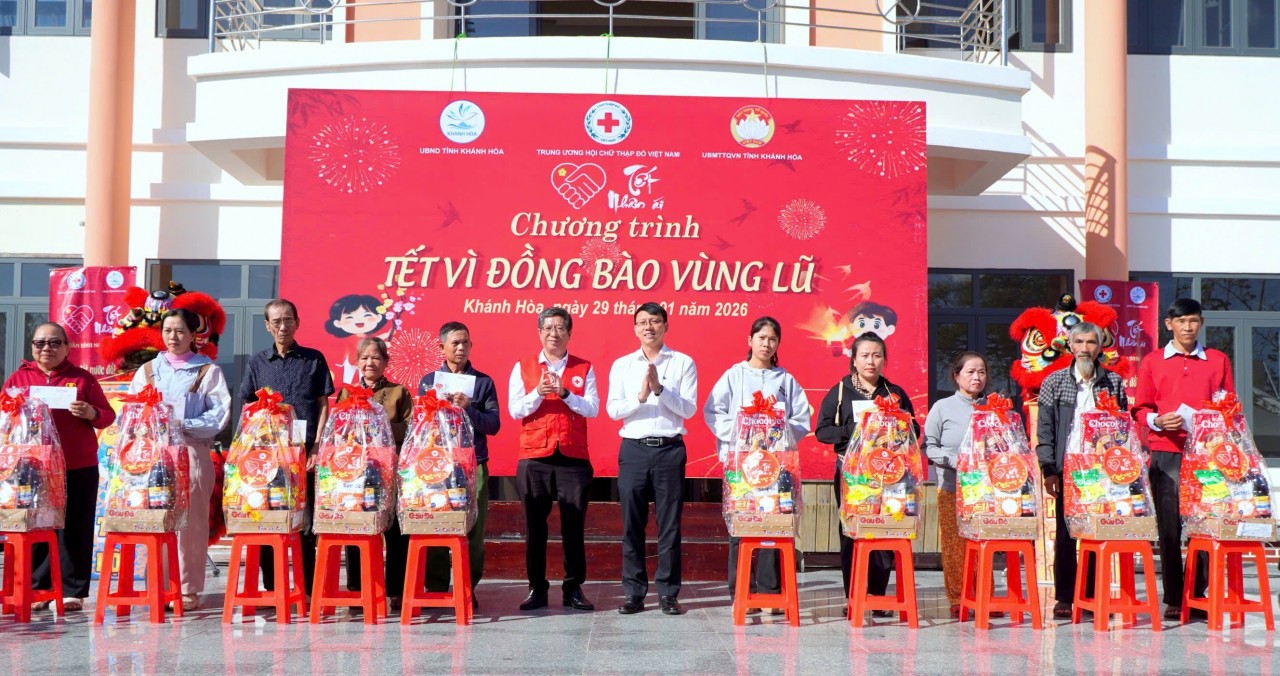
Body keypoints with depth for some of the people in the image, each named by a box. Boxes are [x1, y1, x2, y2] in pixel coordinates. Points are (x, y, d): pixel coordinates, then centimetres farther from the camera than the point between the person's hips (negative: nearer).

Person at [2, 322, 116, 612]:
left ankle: (73, 591, 6)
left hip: (78, 468, -1)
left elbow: (108, 416, 7)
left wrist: (90, 413, -14)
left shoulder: (82, 378, 8)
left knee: (74, 530, 0)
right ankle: (36, 589, 13)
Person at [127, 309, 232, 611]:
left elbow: (220, 415, -3)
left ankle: (189, 590, 3)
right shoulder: (147, 370, 17)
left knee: (191, 521, -3)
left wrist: (184, 425, -14)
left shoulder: (208, 371, 6)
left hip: (192, 452, -3)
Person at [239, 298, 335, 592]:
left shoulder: (314, 359, 7)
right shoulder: (257, 362, 11)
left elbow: (323, 405, 5)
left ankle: (308, 588, 7)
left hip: (305, 452, -1)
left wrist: (317, 446, -4)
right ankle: (270, 587, 11)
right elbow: (247, 407, 12)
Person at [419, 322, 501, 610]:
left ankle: (468, 590, 5)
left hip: (474, 465, 0)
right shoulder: (428, 381, 12)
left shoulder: (483, 382, 8)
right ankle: (436, 589, 8)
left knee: (473, 529, -2)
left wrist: (468, 408, -13)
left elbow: (494, 424, 1)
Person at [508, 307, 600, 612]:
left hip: (574, 459, 0)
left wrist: (564, 393, -16)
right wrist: (538, 393, -16)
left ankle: (573, 589, 10)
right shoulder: (523, 367, 8)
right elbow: (515, 410, 0)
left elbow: (592, 409, -3)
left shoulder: (584, 369, 8)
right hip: (534, 459, 0)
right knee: (535, 525, 4)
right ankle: (537, 589, 13)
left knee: (573, 526, 2)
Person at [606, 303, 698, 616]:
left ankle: (668, 593, 7)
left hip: (669, 449, -1)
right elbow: (613, 409, 2)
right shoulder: (622, 365, 11)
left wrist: (660, 388, -14)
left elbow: (689, 408, -2)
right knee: (632, 523, 2)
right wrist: (640, 396, -13)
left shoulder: (683, 363, 6)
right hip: (633, 449, 1)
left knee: (669, 523, 0)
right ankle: (634, 593, 9)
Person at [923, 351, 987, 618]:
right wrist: (956, 462, -12)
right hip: (952, 487, -1)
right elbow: (929, 446, 1)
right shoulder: (943, 408, 5)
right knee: (954, 546, 0)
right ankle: (956, 600, 9)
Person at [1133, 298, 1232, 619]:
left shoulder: (1218, 361, 13)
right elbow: (1140, 409, 8)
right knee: (1169, 526, -2)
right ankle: (1173, 598, 3)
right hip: (1166, 453, -1)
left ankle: (1199, 594, 6)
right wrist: (1158, 421, -11)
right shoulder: (1151, 362, 10)